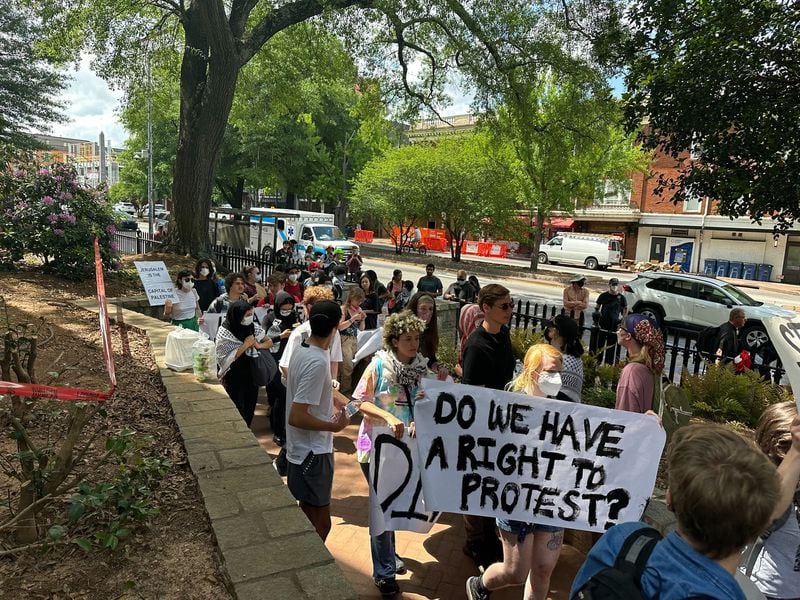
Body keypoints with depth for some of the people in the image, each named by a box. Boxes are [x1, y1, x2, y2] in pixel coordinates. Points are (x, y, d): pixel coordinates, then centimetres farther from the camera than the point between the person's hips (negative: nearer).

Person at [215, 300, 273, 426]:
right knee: (237, 411, 5)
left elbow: (269, 342, 6)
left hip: (252, 374, 5)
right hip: (234, 377, -5)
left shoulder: (253, 326, -4)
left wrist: (258, 345, -14)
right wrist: (246, 345, -21)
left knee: (250, 408, 17)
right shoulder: (224, 332, -16)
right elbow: (227, 358, -20)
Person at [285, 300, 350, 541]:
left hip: (306, 448, 9)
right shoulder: (318, 362, -27)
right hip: (312, 452, -9)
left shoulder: (302, 351, 2)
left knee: (309, 516, 23)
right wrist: (334, 426, -17)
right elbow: (296, 417, -28)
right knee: (321, 524, 4)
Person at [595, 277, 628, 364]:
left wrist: (622, 319, 4)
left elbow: (625, 309, 12)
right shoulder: (603, 296, 1)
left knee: (611, 346, 5)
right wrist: (598, 315, 1)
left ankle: (609, 364, 13)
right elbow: (597, 307, 11)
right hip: (603, 325, 0)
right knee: (600, 344, 3)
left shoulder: (621, 297, 1)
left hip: (614, 326, 0)